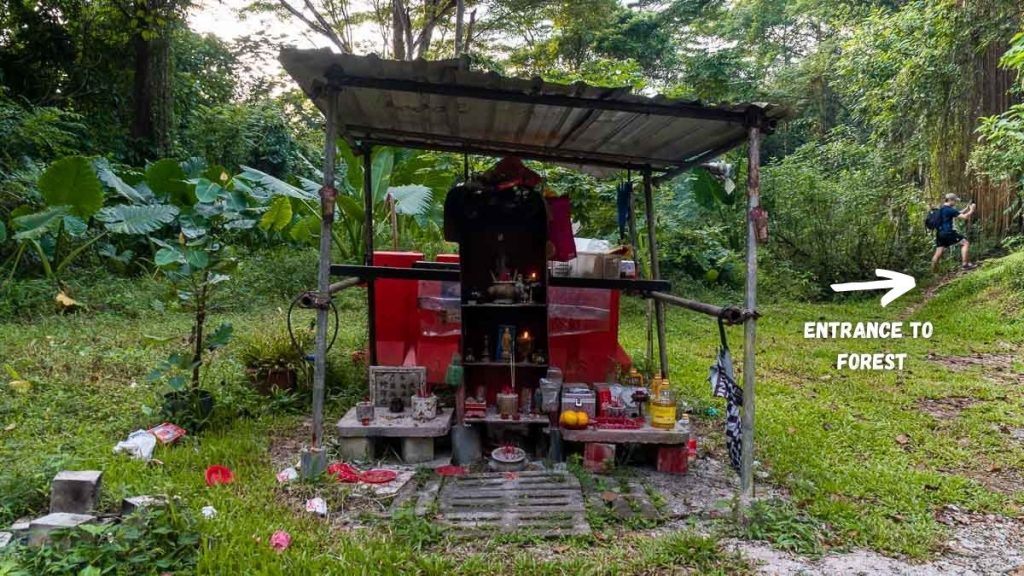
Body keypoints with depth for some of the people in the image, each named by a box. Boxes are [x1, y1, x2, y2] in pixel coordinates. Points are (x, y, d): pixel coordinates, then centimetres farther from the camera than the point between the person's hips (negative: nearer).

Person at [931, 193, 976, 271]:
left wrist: (967, 208, 21)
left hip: (940, 233, 9)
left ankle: (933, 272, 10)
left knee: (938, 254, 9)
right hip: (947, 233, -9)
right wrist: (971, 210, 4)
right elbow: (964, 217, -11)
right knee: (965, 243, -2)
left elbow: (959, 214, 29)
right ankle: (965, 264, -8)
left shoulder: (942, 209, 18)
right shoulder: (949, 210, -11)